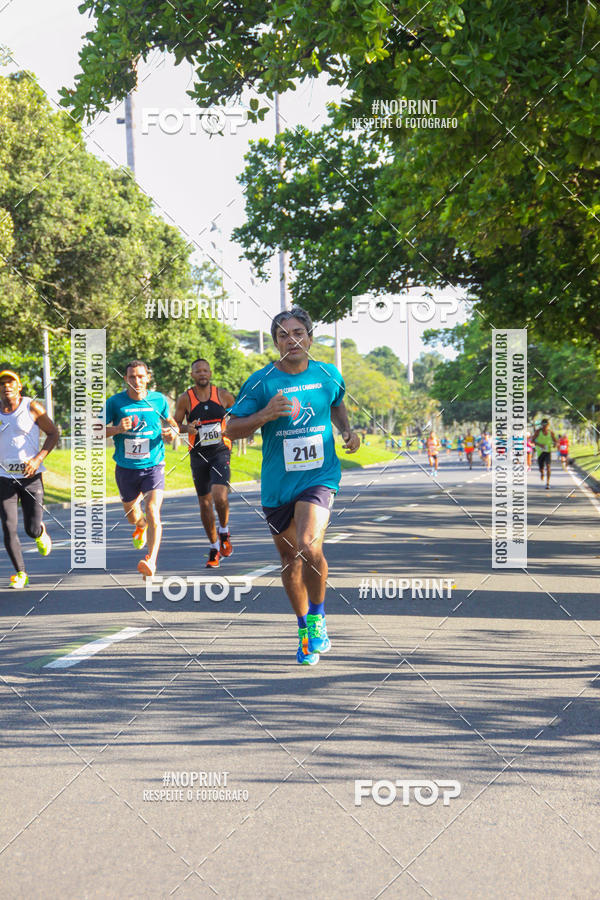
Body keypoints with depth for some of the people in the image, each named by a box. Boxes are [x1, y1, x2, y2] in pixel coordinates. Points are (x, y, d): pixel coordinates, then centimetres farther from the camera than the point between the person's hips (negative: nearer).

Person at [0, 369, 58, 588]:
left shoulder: (32, 408, -5)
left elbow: (53, 433, 0)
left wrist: (38, 458, -13)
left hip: (31, 476, -2)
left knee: (32, 530, -4)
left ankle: (41, 532, 35)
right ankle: (20, 573, 11)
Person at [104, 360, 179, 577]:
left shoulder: (159, 400, -1)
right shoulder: (115, 402, -5)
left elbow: (170, 421, 17)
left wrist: (172, 431, -7)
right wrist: (117, 429, -22)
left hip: (153, 465, -2)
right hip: (126, 468, 2)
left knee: (152, 511, -22)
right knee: (132, 516, 18)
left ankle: (151, 561, -28)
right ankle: (141, 527, 56)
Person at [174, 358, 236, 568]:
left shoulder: (223, 395, 0)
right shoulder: (185, 399, -2)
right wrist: (187, 428, -17)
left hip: (220, 452, -1)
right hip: (198, 455, 2)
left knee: (220, 496, -22)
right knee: (205, 502, 7)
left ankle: (224, 532, 6)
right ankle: (214, 548, 21)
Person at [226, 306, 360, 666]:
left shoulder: (329, 375, 2)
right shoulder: (261, 382, -5)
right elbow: (231, 428, -4)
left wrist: (348, 430, 5)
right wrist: (265, 415, -21)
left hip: (320, 477, -1)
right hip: (277, 485, 1)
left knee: (309, 546, -24)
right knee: (290, 558, 11)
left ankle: (317, 616, 0)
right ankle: (305, 630, 31)